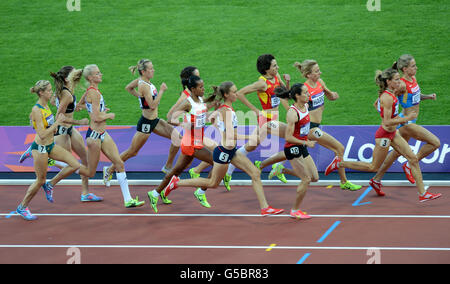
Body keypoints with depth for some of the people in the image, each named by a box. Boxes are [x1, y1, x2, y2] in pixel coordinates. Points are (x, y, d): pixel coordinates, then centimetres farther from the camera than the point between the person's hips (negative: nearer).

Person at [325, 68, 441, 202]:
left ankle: (422, 193, 6)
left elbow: (376, 104, 23)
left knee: (413, 159, 3)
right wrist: (405, 119, -24)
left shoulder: (390, 94, 4)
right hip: (384, 135, -9)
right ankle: (339, 163, 16)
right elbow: (387, 122, -27)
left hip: (392, 133, 9)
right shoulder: (387, 98, -25)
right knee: (373, 167, 5)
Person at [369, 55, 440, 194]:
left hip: (410, 121, 9)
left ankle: (376, 180, 27)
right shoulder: (402, 84, -20)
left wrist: (428, 96, 6)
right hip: (406, 122, -9)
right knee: (435, 142, -11)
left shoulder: (413, 79, 6)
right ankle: (409, 165, 1)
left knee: (397, 152, 18)